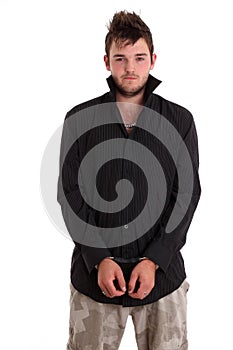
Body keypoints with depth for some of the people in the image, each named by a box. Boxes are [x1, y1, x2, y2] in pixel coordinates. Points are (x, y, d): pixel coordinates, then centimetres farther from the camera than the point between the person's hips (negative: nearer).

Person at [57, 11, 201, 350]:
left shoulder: (180, 121, 1)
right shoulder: (80, 119, 1)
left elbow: (187, 194, -2)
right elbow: (70, 194, -1)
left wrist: (154, 260, -10)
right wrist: (99, 259, -10)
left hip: (162, 272, 0)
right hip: (94, 272, 0)